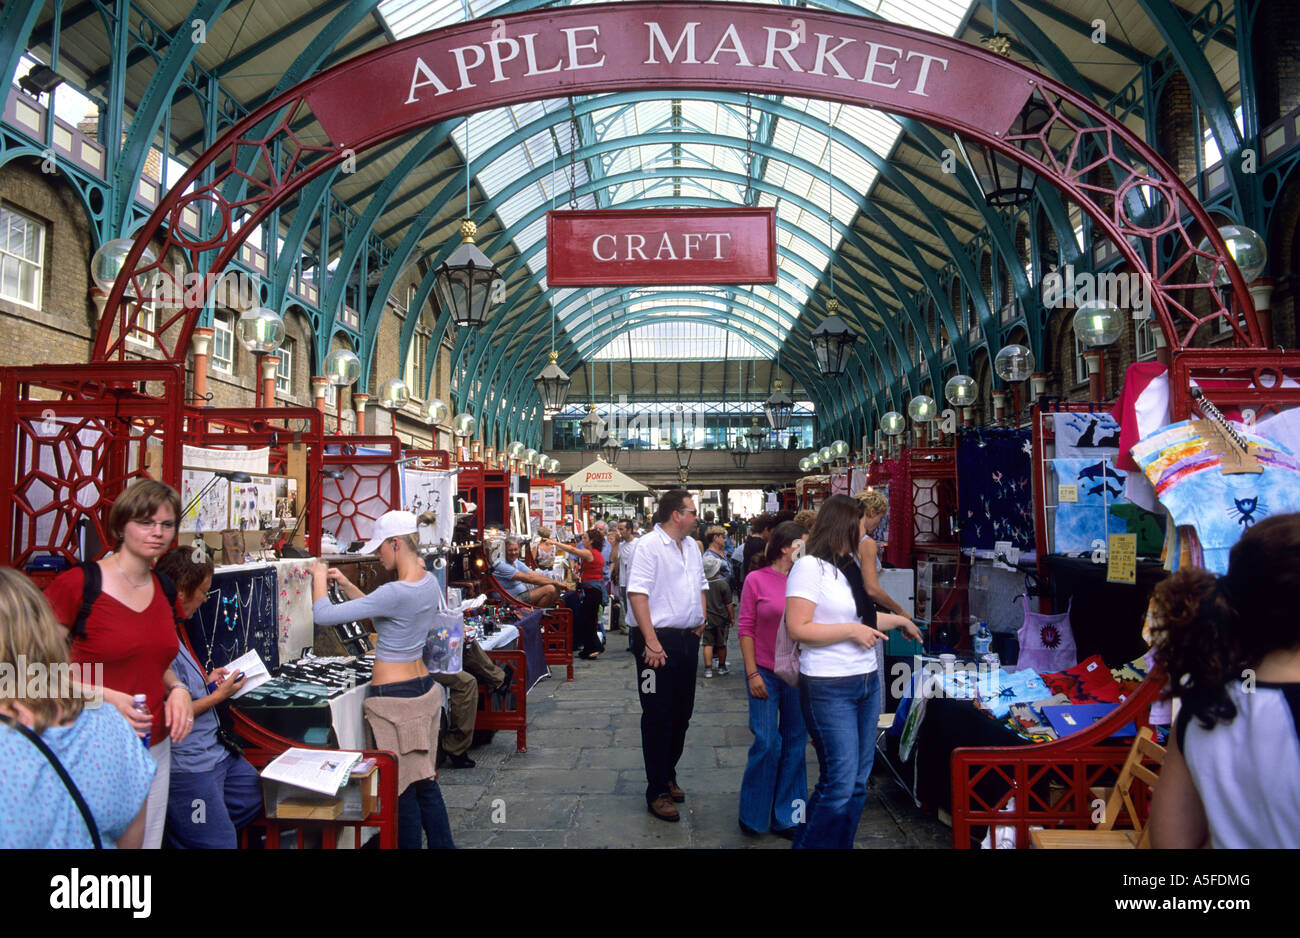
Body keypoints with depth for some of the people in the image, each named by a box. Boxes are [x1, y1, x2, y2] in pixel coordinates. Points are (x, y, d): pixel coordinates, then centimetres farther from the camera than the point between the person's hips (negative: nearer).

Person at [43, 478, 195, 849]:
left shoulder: (165, 591, 7)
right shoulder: (76, 585, -13)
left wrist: (177, 689, 0)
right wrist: (105, 697, -22)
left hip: (155, 748, 6)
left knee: (148, 840, 17)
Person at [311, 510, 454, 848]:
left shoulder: (397, 593, -25)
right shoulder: (428, 581, 3)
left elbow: (323, 615, -21)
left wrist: (319, 577, -3)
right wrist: (346, 585, 13)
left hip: (395, 695, -9)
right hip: (424, 689, 9)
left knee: (402, 788, 6)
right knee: (425, 781, 20)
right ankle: (442, 844, 29)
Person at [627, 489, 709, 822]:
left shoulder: (691, 547, 13)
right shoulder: (648, 545, -13)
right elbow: (637, 593, -20)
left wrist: (701, 619, 11)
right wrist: (651, 642, -24)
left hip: (688, 639, 8)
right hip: (659, 641, -8)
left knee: (682, 713, 16)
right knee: (658, 717, 0)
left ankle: (668, 774, 33)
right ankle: (657, 792, 10)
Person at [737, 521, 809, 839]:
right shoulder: (757, 580, -6)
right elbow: (745, 628, -4)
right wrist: (752, 673, -8)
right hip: (765, 672, -3)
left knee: (795, 743, 10)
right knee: (767, 743, -3)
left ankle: (786, 818, 25)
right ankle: (752, 815, 19)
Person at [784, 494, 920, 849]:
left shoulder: (848, 567, 13)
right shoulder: (810, 567, -12)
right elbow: (798, 628, -19)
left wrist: (900, 620, 36)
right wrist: (852, 630, -16)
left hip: (867, 682, 9)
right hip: (830, 688, -8)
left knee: (857, 782, 12)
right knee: (840, 784, -6)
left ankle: (841, 844, 23)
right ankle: (810, 844, 10)